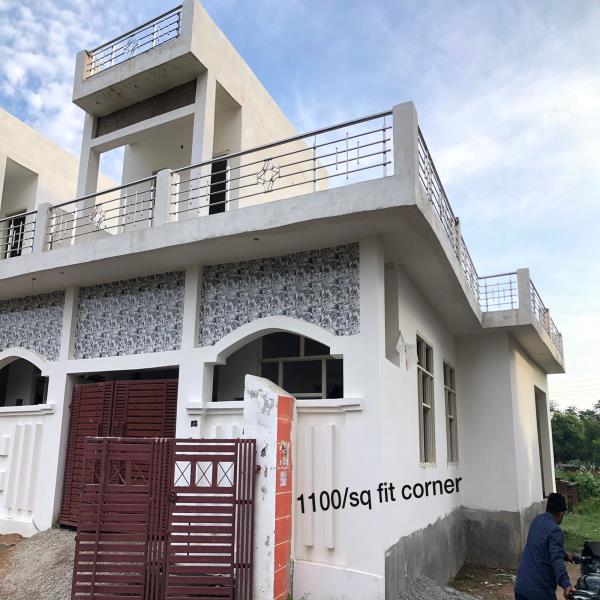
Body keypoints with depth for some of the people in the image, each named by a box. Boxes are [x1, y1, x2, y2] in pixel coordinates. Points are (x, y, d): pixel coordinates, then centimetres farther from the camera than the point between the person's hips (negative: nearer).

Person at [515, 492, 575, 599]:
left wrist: (565, 555, 39)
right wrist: (566, 584, -40)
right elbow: (556, 559, -30)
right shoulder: (555, 530, -16)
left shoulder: (537, 520, 9)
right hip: (540, 589, -7)